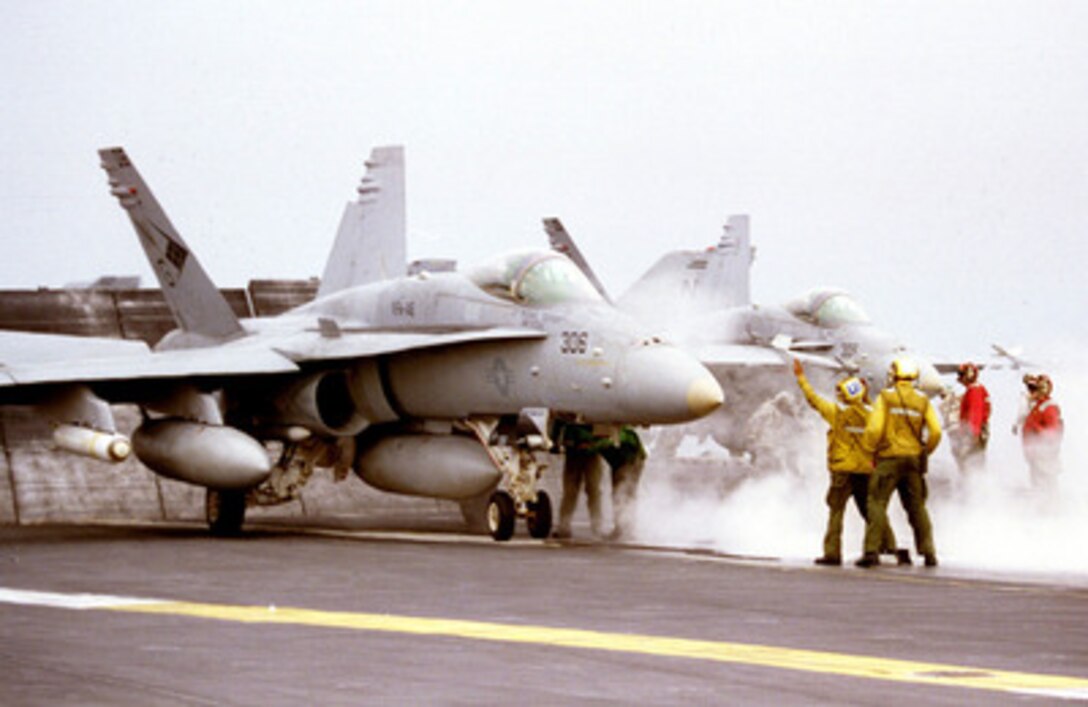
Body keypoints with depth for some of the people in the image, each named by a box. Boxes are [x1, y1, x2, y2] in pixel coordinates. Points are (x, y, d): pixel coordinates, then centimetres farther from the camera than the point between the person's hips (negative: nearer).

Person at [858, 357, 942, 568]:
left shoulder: (885, 397, -5)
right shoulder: (923, 401, 6)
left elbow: (874, 428, -11)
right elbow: (935, 431, 1)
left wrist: (867, 447, 6)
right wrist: (925, 452, 15)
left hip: (889, 458, -4)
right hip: (913, 459, 4)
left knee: (877, 503, -3)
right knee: (917, 507, 12)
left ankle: (872, 551, -12)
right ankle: (928, 552, 12)